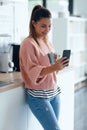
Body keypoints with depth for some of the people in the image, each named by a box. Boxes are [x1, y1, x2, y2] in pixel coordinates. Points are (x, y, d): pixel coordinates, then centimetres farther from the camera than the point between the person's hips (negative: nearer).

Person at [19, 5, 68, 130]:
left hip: (54, 92, 7)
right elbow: (33, 72, -17)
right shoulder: (28, 44, -12)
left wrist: (59, 64, -4)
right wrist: (53, 67, -32)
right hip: (38, 96, -7)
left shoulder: (48, 42, 11)